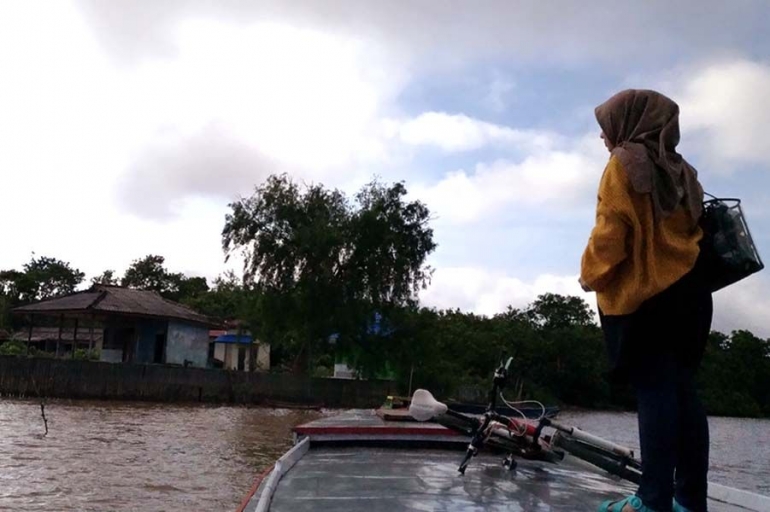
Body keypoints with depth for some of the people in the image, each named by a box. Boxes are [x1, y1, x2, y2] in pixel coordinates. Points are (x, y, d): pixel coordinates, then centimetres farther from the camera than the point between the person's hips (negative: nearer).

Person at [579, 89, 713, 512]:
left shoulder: (624, 163, -3)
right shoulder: (681, 171, 17)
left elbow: (611, 228, -12)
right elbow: (694, 230, 15)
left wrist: (591, 275, -3)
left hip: (639, 293, -7)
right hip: (686, 291, 7)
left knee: (654, 392, -8)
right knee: (681, 390, 7)